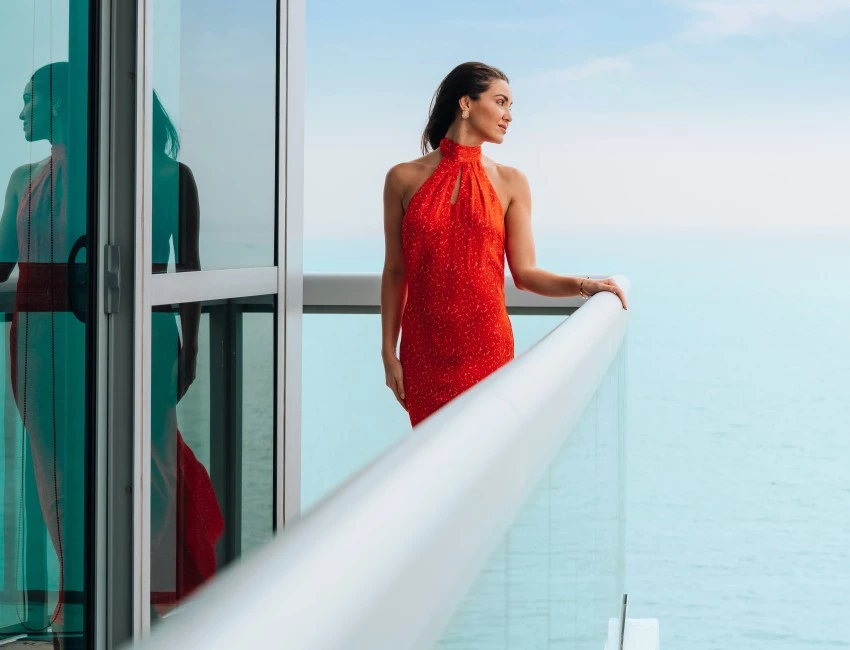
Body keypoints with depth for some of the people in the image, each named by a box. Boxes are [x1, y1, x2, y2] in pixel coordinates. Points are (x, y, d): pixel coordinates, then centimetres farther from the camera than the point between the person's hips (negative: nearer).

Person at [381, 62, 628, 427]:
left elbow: (525, 273, 1)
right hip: (424, 351, 0)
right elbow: (395, 272, 5)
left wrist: (583, 286, -15)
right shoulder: (404, 179, 3)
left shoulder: (509, 183, 5)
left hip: (486, 346, 0)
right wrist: (389, 352, 4)